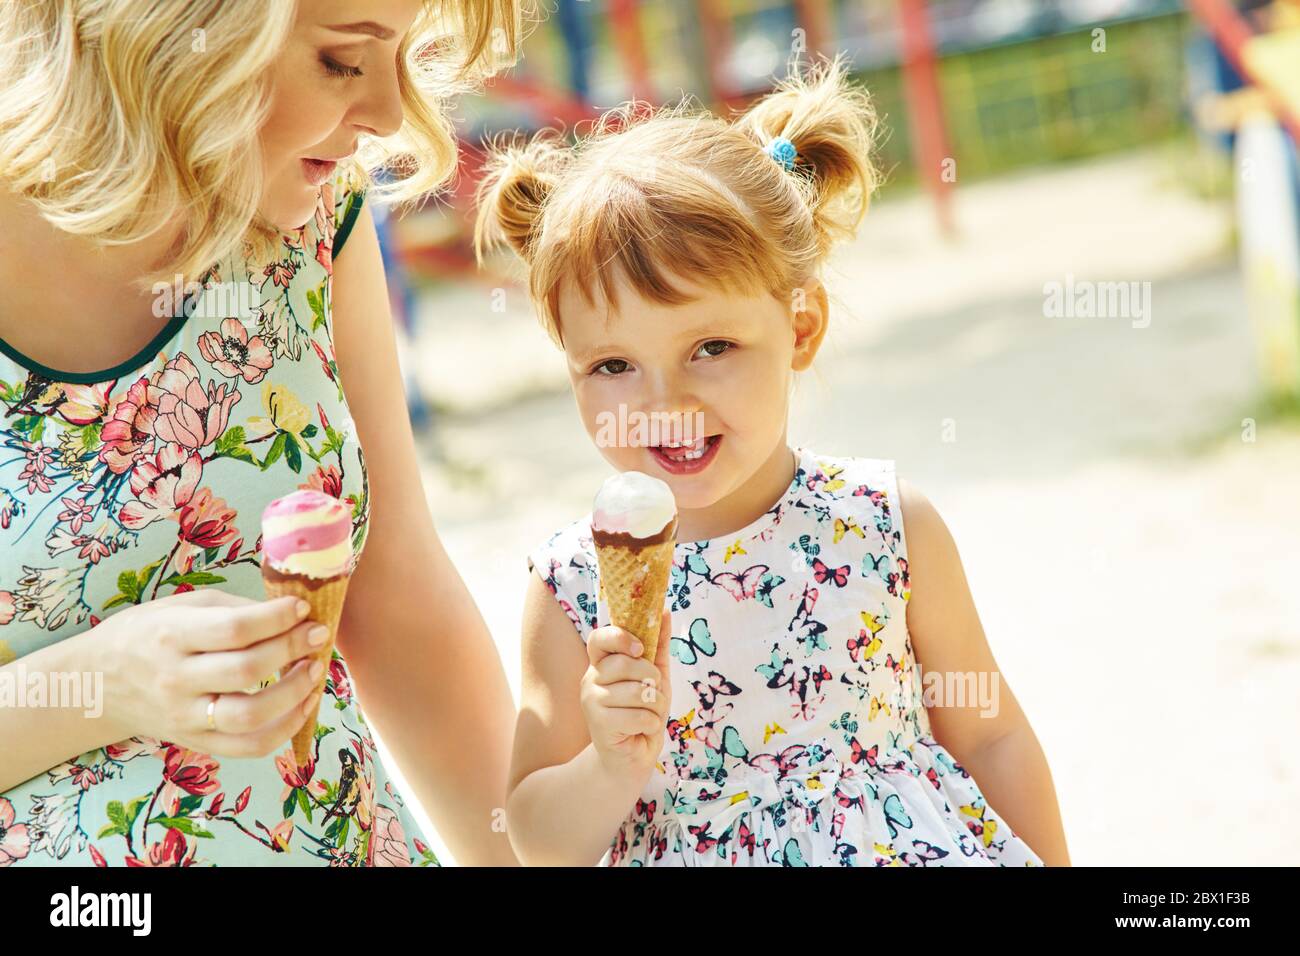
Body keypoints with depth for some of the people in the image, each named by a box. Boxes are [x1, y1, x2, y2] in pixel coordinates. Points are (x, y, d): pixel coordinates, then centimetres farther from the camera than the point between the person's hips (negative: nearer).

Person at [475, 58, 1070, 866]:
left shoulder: (888, 524, -12)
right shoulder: (573, 586, -12)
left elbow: (989, 737, 0)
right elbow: (541, 843, -7)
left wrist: (1049, 860, 3)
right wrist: (611, 771, -24)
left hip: (914, 846, 0)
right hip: (681, 853, 0)